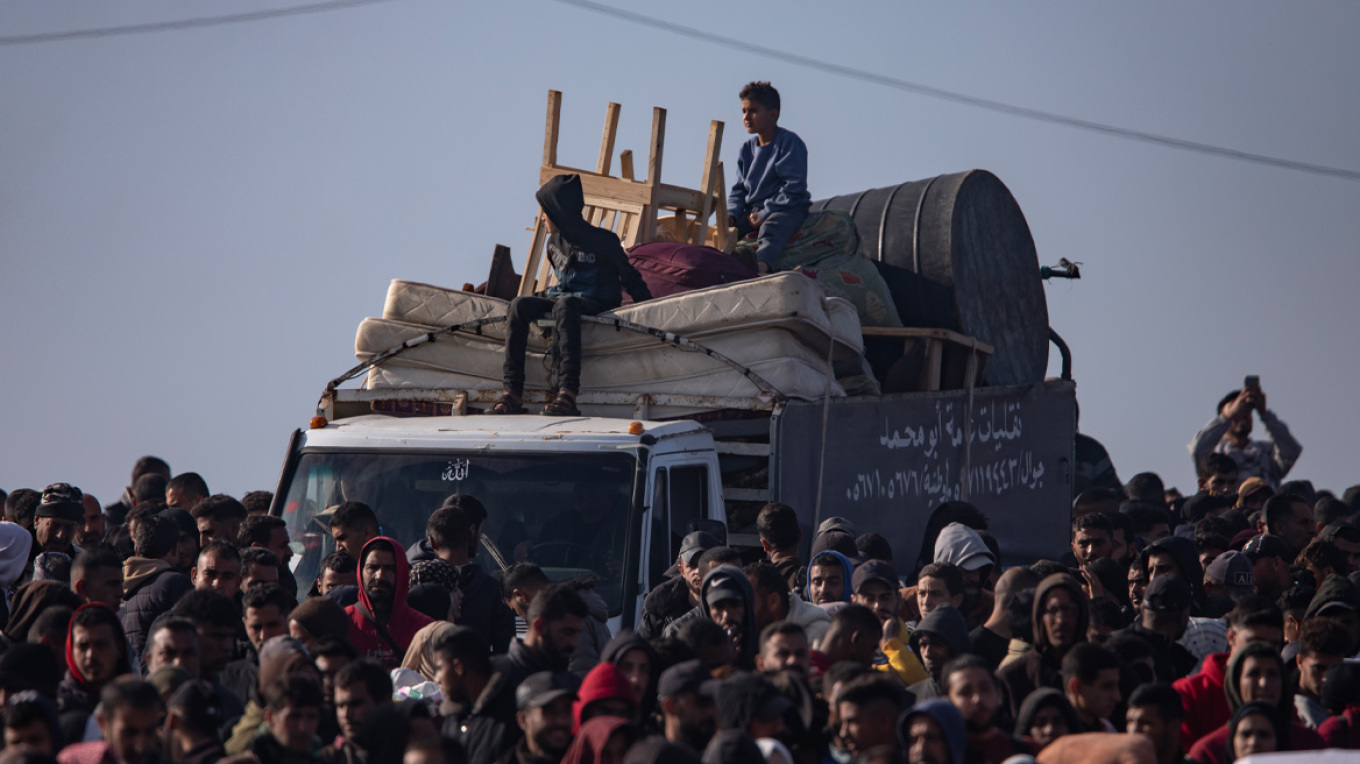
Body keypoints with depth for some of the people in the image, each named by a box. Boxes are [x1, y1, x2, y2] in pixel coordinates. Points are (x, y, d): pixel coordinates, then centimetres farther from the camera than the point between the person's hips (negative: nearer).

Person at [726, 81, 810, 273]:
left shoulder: (790, 143, -6)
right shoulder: (746, 149, 16)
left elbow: (795, 187, -14)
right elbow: (738, 188, 17)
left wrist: (765, 214, -18)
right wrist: (731, 214, -4)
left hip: (789, 209, -9)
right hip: (753, 210, 9)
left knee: (770, 229, -40)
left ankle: (762, 265, -67)